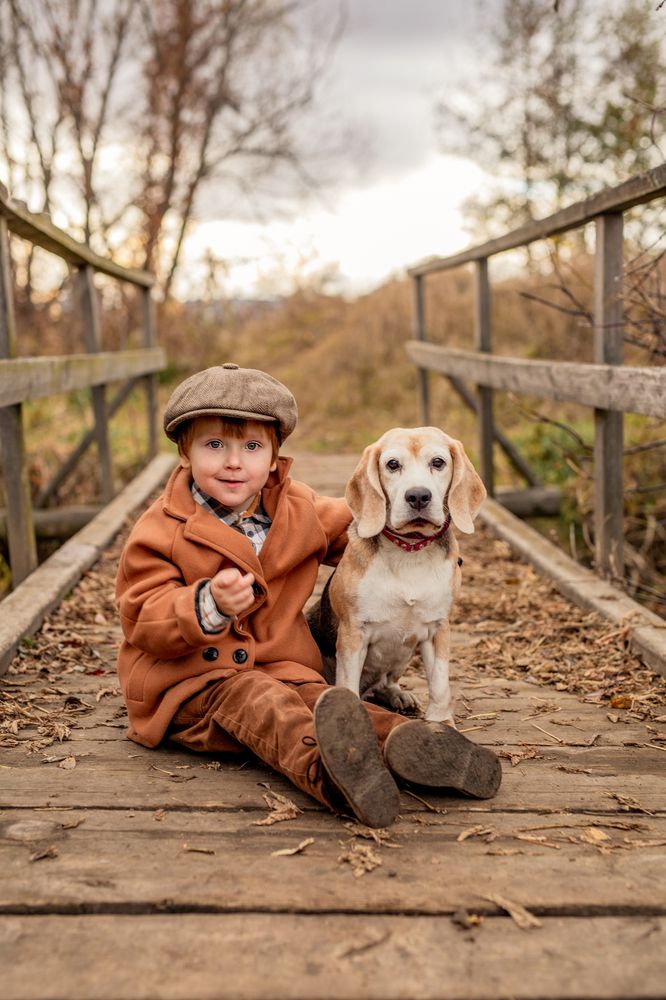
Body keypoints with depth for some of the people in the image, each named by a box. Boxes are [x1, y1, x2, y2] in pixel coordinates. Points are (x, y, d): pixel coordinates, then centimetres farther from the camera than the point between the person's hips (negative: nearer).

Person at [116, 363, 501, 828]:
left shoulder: (300, 510, 9)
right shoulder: (161, 531, -6)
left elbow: (350, 527, 29)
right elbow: (145, 622, -12)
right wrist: (210, 606, -31)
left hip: (278, 668, 5)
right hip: (189, 683, -4)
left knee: (314, 695, -28)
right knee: (256, 699, -35)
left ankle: (406, 741, -53)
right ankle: (321, 768, -64)